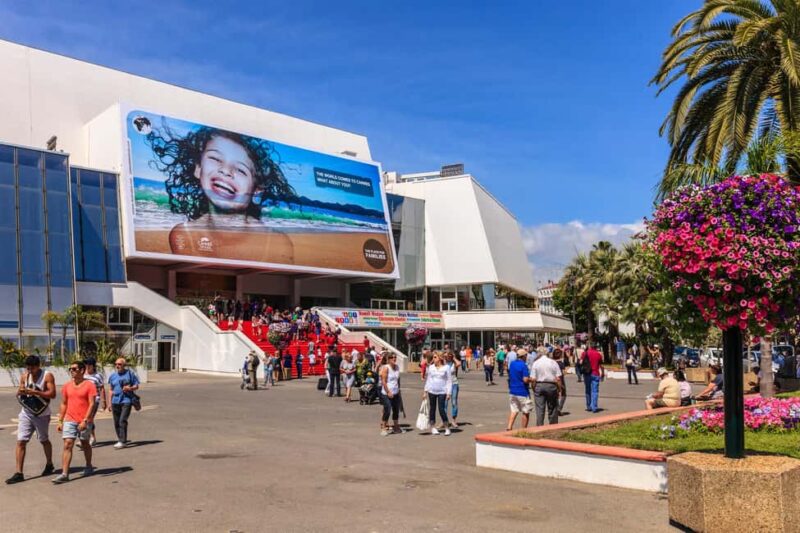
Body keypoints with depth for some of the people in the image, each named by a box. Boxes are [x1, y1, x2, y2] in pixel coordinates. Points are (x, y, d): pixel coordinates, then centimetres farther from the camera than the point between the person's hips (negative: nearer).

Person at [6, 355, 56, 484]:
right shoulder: (24, 376, 3)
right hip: (26, 413, 4)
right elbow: (18, 393, 8)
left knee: (44, 440, 12)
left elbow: (52, 394, -18)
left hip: (42, 414, -3)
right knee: (20, 441, -5)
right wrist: (20, 392, -16)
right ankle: (19, 473, -2)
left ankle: (49, 465, 33)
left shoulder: (47, 376, -11)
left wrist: (34, 392, -27)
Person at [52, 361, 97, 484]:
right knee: (67, 445, -7)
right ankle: (64, 474, -10)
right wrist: (60, 421, 8)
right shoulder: (67, 386, 7)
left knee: (85, 443, 12)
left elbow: (92, 404, -13)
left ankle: (89, 467, 32)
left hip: (84, 421, -3)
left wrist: (85, 420, -20)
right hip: (69, 420, 3)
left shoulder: (89, 385, -8)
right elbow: (64, 404, 13)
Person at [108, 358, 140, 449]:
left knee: (122, 420, -14)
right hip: (115, 401, 5)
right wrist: (110, 402, 15)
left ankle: (122, 441, -12)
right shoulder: (113, 376, 11)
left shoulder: (130, 374, -1)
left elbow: (136, 386, 3)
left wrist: (130, 388, -18)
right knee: (116, 422, 9)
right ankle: (120, 440, 23)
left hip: (126, 401, -5)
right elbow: (111, 390, 18)